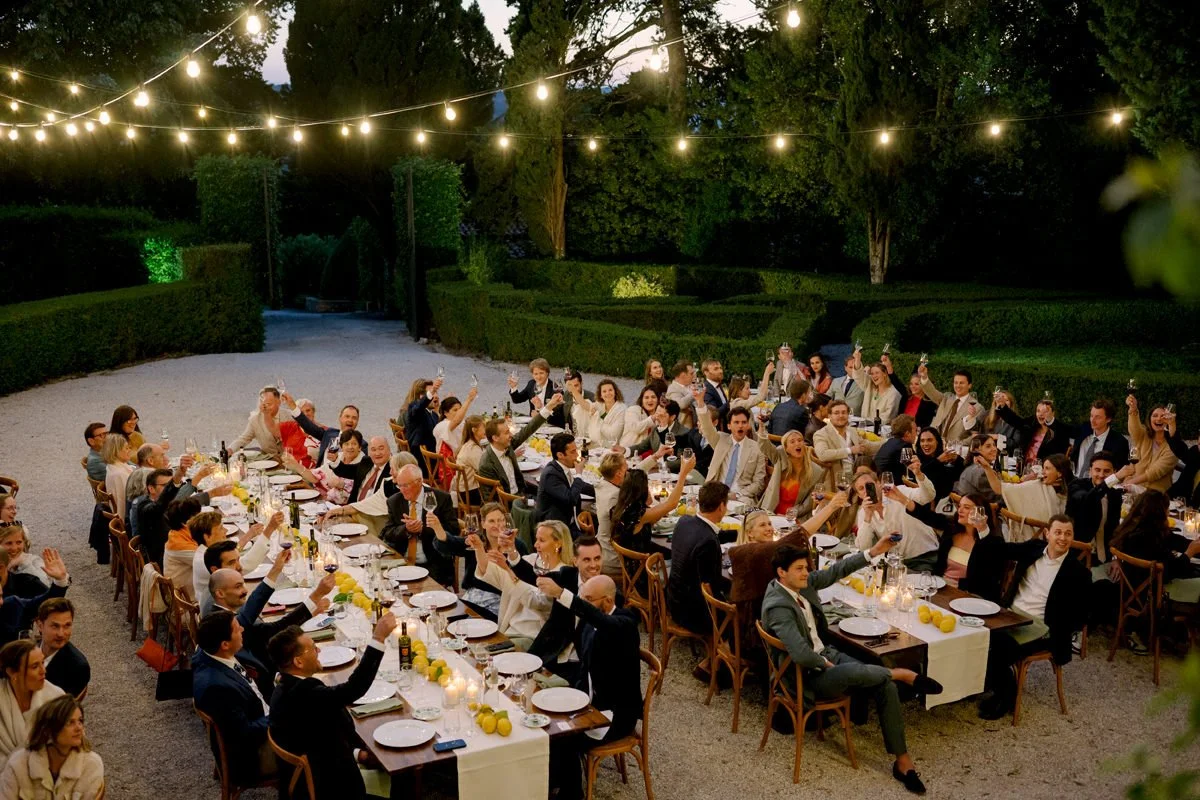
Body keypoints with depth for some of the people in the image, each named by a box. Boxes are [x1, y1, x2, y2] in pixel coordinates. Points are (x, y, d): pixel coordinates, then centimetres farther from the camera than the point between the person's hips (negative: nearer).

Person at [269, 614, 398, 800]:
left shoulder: (288, 688, 1)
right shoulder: (303, 694, -31)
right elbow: (354, 688, -38)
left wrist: (355, 753, 3)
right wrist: (378, 638, -36)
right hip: (327, 785, -9)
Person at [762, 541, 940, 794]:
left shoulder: (801, 583, -2)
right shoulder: (778, 607, -27)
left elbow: (835, 571, 7)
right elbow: (801, 655, -35)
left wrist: (872, 553, 1)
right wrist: (824, 664, -15)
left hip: (826, 654, 9)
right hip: (807, 675, -9)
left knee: (886, 686, -9)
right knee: (856, 671, -36)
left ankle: (903, 761, 0)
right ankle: (903, 674, -4)